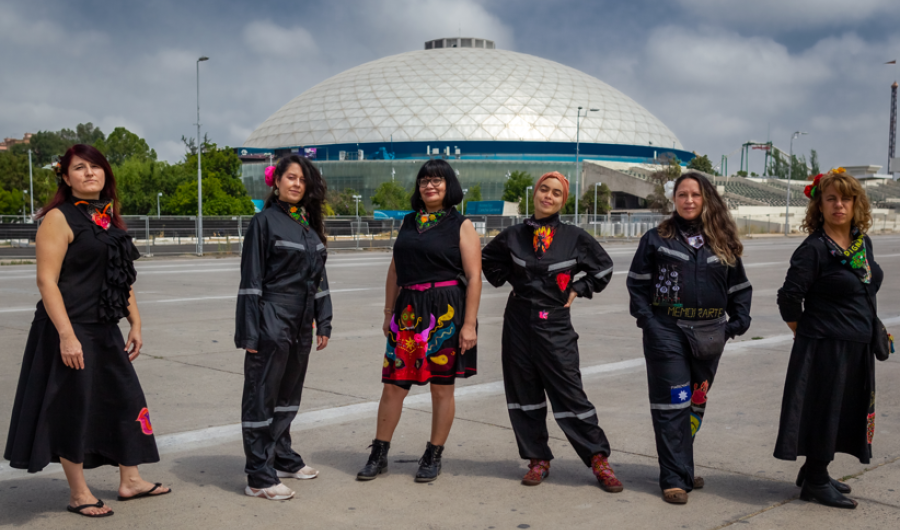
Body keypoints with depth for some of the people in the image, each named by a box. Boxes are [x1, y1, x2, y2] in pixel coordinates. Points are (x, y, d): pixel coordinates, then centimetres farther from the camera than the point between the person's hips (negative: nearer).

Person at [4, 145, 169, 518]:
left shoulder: (110, 219, 13)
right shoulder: (59, 219, -10)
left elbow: (124, 278, 18)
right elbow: (46, 280, -16)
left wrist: (135, 325, 13)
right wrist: (66, 336, -22)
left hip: (105, 332, 8)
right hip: (71, 331, -8)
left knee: (127, 400, 13)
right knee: (74, 409, 2)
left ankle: (129, 480, 27)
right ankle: (78, 494, 16)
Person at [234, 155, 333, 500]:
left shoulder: (309, 224, 12)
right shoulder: (265, 221, -7)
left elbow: (319, 277, 17)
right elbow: (251, 281, -10)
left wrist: (323, 323, 12)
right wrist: (250, 333, -14)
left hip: (300, 325, 7)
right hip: (272, 323, -7)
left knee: (288, 394, 17)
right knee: (262, 397, -2)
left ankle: (282, 458, 31)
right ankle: (259, 477, 2)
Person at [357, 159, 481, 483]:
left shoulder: (461, 226, -1)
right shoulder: (409, 223, 13)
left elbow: (474, 277, -6)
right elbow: (395, 271, 17)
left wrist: (469, 324, -13)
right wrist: (389, 313, 13)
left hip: (445, 312, -4)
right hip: (408, 311, 4)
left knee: (441, 388, 5)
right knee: (393, 385, 3)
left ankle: (433, 457, 18)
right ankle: (378, 455, 14)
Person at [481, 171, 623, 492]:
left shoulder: (575, 238, -2)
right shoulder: (514, 236, 3)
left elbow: (603, 268, 12)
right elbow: (487, 259, 21)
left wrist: (577, 290, 5)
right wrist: (507, 282, 10)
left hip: (555, 325, -3)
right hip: (518, 323, 3)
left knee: (569, 394, -4)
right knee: (524, 392, 6)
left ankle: (598, 458, 7)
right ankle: (538, 459, 18)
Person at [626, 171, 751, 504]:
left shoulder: (723, 243, 9)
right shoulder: (657, 239, 1)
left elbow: (739, 286, 15)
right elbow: (637, 283, 1)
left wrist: (738, 321, 3)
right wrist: (646, 318, -9)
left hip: (708, 333, 4)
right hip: (667, 330, -4)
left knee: (696, 402, 13)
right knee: (672, 404, -6)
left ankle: (681, 466, 27)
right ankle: (675, 478, 0)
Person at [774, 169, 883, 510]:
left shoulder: (863, 243, 8)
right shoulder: (814, 248, -15)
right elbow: (789, 298, -15)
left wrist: (872, 331, 17)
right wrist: (807, 335, -3)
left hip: (857, 349, 8)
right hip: (825, 348, -8)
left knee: (844, 411, 15)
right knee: (824, 409, 0)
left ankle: (814, 473, 30)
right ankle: (815, 482, 15)